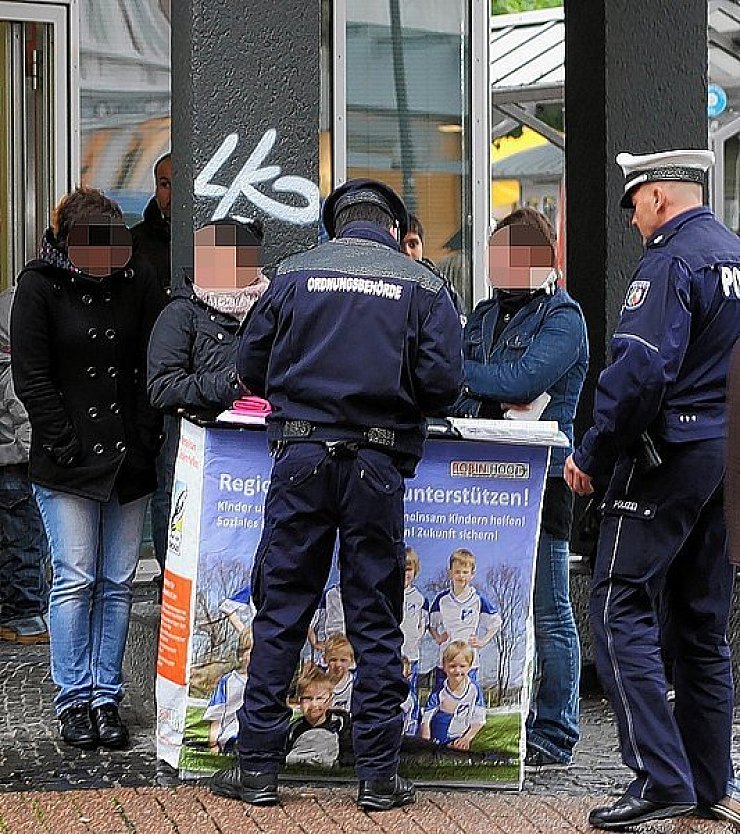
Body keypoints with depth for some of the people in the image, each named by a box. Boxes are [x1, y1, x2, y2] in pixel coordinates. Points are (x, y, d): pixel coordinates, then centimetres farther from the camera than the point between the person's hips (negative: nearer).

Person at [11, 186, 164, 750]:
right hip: (65, 462, -2)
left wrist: (144, 445, -3)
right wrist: (67, 448, -11)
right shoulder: (40, 285, -3)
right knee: (75, 581, -3)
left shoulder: (139, 282, 3)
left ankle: (107, 698, 11)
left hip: (129, 462, 3)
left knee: (117, 584, 4)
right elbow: (32, 377, -5)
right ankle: (74, 701, 5)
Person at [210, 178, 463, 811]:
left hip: (301, 456, 1)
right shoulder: (421, 284, 3)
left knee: (281, 613, 6)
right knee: (376, 622, 6)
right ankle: (378, 776, 9)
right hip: (379, 463, 0)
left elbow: (252, 368, 8)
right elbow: (443, 383, -4)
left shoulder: (294, 273, 5)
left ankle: (258, 768, 9)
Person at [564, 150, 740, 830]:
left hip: (668, 456, -9)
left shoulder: (670, 262, -13)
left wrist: (592, 455, -14)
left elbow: (641, 371, -22)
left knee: (622, 609, -6)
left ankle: (660, 779, -13)